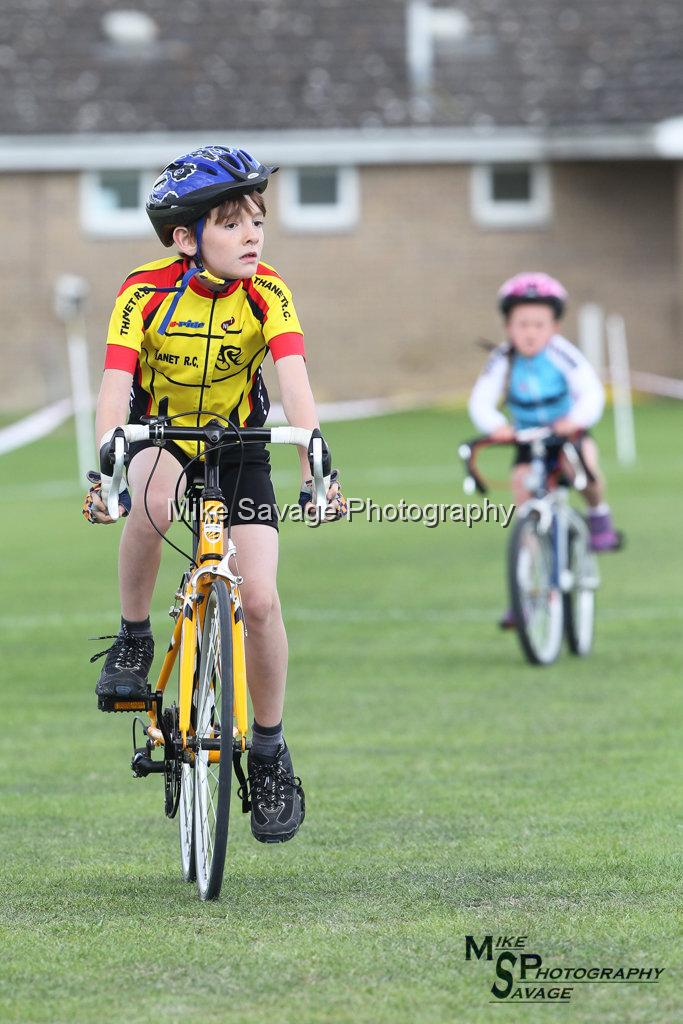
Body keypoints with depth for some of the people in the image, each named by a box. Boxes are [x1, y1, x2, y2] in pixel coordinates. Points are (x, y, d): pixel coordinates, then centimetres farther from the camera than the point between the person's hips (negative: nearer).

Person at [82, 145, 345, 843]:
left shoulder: (265, 293, -18)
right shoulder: (146, 292, -20)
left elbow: (294, 384, -29)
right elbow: (114, 388, -28)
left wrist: (315, 470, -43)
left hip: (238, 451, 1)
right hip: (159, 440, -1)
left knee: (260, 599, -13)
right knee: (153, 497, -38)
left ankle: (270, 754, 6)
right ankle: (132, 641, -15)